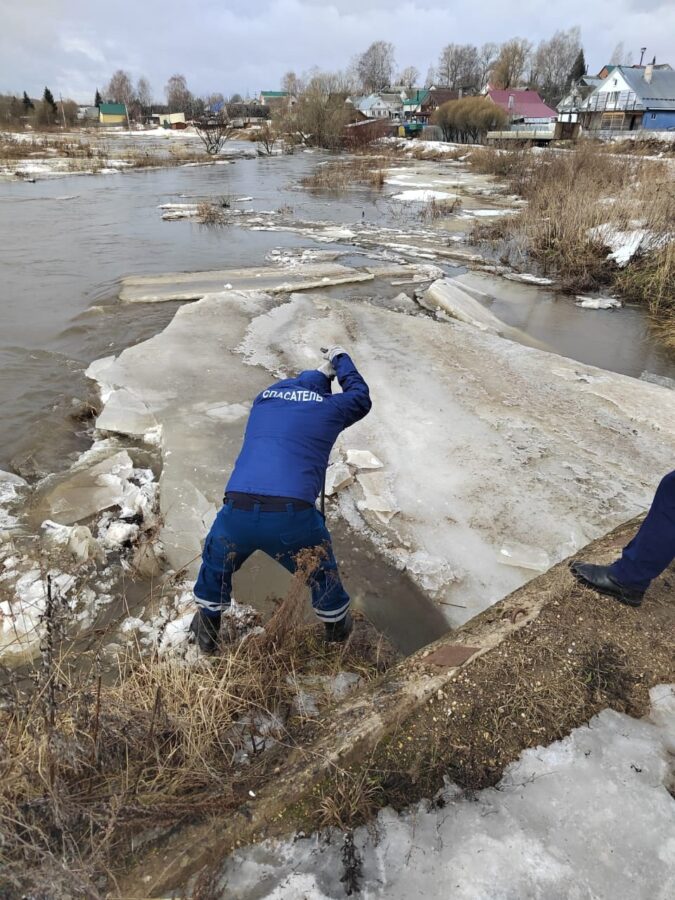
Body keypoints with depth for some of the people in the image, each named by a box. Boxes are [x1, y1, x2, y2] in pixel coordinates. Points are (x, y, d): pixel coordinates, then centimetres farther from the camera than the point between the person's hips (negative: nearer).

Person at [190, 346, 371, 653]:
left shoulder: (264, 397, 22)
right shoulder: (330, 407, 13)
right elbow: (360, 397, 36)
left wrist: (322, 372, 55)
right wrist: (340, 360, 49)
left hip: (237, 510, 3)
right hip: (292, 514, -2)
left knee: (216, 563, 33)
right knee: (321, 570, 28)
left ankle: (207, 631, 49)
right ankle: (337, 627, 50)